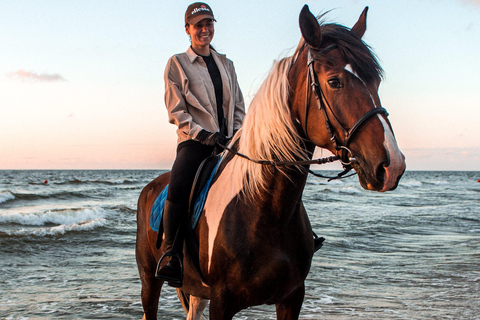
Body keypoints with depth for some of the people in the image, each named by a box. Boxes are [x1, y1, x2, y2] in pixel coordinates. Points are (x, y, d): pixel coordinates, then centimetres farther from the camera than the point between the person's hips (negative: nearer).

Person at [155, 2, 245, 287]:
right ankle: (171, 254, -20)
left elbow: (239, 106, 21)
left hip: (229, 140, 5)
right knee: (177, 189, -29)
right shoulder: (177, 63, 7)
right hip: (195, 140, -5)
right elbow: (176, 111, 0)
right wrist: (203, 134, -13)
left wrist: (237, 134, 3)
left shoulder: (226, 64, 20)